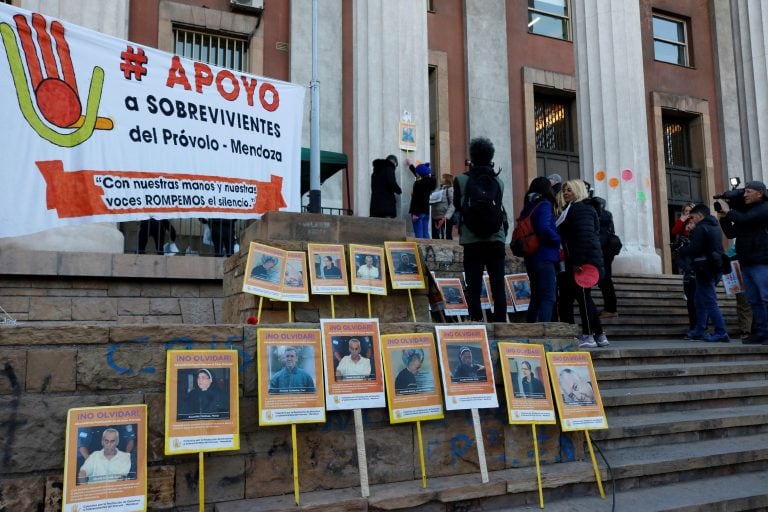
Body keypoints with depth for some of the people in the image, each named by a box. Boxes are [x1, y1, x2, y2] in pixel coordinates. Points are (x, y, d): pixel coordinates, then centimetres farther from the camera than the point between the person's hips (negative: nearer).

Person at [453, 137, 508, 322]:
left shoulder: (461, 180, -3)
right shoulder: (498, 181, 4)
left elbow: (458, 207, 8)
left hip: (472, 241, -2)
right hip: (496, 240, 2)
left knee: (474, 288, 1)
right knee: (498, 287, 5)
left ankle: (476, 323, -1)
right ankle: (500, 322, 6)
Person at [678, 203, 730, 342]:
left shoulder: (701, 228, -13)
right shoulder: (715, 227, 16)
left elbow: (694, 249, -20)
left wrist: (681, 251, -2)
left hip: (705, 269, -10)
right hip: (715, 268, 10)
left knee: (709, 302, -7)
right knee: (700, 300, 17)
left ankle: (721, 333, -8)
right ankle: (699, 330, 23)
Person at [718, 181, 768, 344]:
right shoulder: (745, 211, 22)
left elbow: (744, 220, -18)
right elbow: (731, 233, 20)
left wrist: (729, 211, -3)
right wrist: (723, 218, 8)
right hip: (746, 263, 8)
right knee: (754, 300, 6)